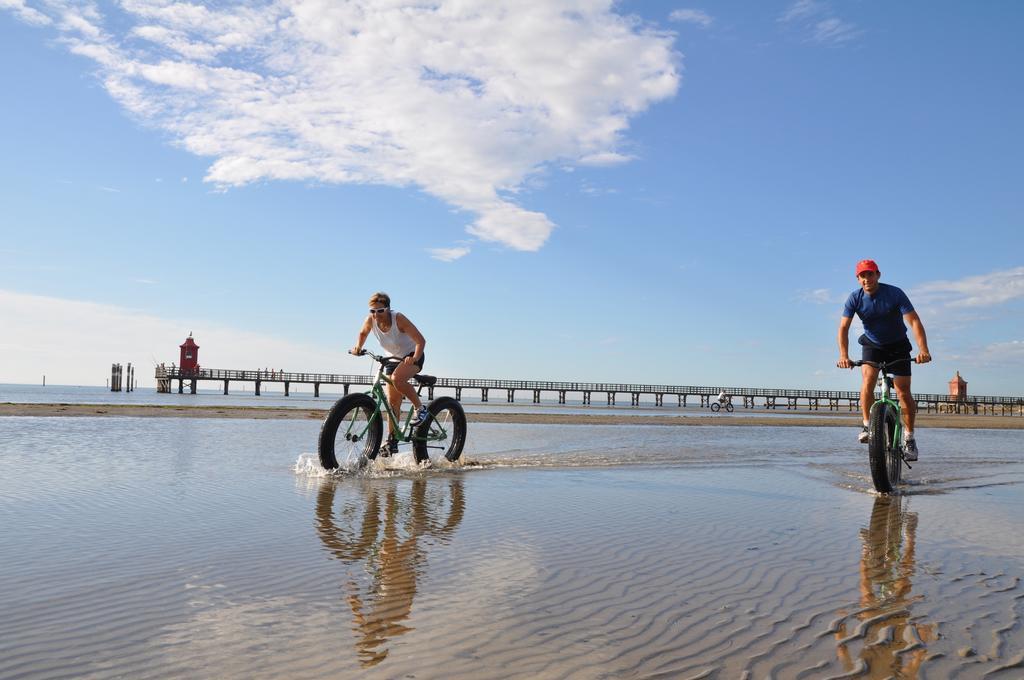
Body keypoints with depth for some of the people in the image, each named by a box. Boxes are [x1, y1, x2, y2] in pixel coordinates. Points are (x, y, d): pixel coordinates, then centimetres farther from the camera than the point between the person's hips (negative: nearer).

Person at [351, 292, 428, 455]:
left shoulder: (398, 318, -28)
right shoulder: (370, 319, -14)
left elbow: (420, 340, -30)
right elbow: (363, 333, 9)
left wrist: (414, 358, -46)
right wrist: (358, 346, -10)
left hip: (412, 357, -6)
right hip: (394, 358, 6)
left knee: (397, 379, -35)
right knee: (392, 402, 2)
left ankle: (420, 408, -13)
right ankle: (392, 442, 9)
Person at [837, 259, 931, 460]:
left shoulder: (895, 293, -22)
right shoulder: (855, 298, -16)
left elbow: (914, 321, -29)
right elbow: (843, 328, -22)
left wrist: (923, 350, -42)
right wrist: (844, 356, -37)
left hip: (898, 345, -1)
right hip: (872, 344, 1)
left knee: (904, 392, -5)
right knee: (868, 378, -26)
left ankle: (909, 438, 10)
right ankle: (867, 426, -16)